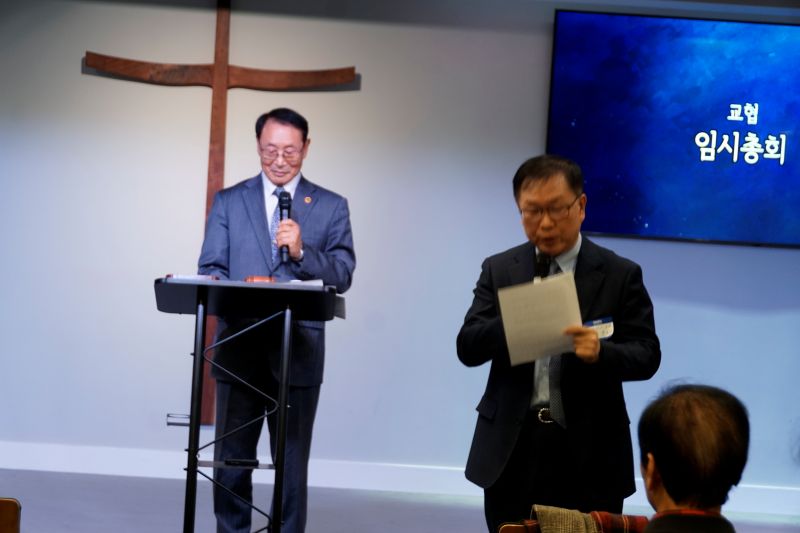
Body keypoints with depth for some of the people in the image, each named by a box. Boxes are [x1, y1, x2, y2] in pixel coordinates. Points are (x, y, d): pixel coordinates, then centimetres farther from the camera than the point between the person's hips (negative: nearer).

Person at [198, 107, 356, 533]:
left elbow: (342, 275, -1)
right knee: (231, 462, 6)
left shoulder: (331, 207, 7)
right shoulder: (228, 202, 10)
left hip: (299, 354, -1)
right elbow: (210, 270, 4)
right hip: (238, 350, 1)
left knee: (292, 466, 3)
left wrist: (302, 252, -18)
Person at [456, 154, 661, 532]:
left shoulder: (620, 275, 1)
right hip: (512, 450, 2)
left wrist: (600, 352, -25)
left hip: (589, 456, -2)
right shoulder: (499, 270, 7)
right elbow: (468, 348, -1)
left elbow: (647, 355, -3)